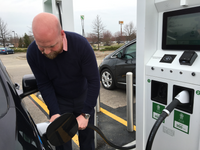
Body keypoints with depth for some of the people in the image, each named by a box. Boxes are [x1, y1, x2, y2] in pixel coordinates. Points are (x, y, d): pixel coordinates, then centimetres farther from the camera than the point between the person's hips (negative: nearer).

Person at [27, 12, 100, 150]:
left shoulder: (81, 44, -29)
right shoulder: (32, 53, -19)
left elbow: (94, 80, -25)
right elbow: (44, 85, -11)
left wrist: (85, 114, -25)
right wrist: (54, 113, -18)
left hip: (83, 97, -1)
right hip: (58, 100, 2)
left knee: (87, 136, 10)